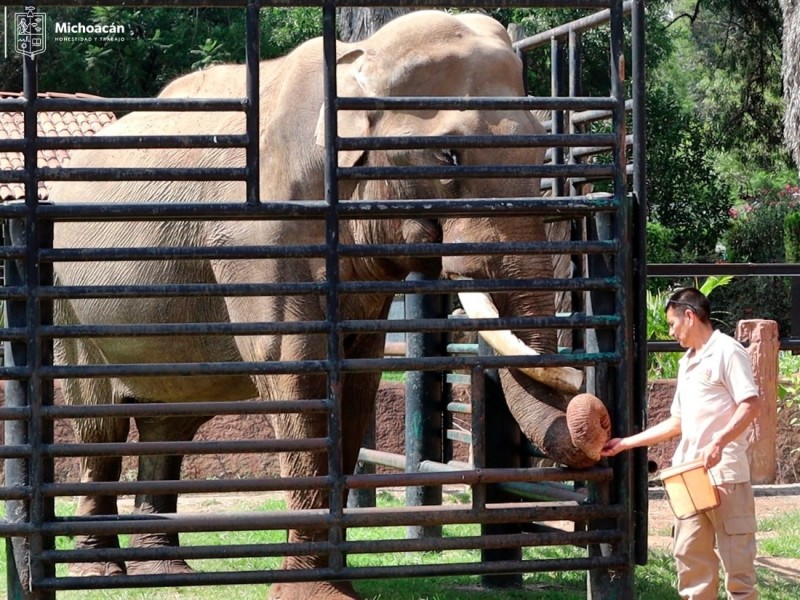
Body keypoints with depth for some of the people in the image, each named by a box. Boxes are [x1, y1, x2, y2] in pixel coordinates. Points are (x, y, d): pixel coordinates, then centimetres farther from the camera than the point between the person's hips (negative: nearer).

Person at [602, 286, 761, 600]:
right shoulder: (687, 362, 20)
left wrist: (719, 443, -26)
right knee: (689, 553, 7)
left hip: (725, 472, -9)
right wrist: (626, 443, 23)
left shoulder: (727, 351, -6)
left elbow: (751, 405, -16)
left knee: (735, 556, -5)